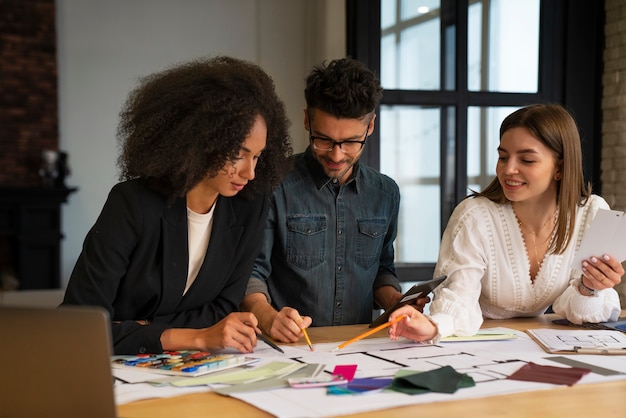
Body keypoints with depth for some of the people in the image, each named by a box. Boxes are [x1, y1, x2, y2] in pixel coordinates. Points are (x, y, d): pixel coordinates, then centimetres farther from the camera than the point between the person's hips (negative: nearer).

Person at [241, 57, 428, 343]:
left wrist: (394, 301, 2)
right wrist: (268, 317, -23)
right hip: (288, 349, -3)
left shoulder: (386, 193, 10)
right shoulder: (275, 186, -6)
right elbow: (250, 272, -4)